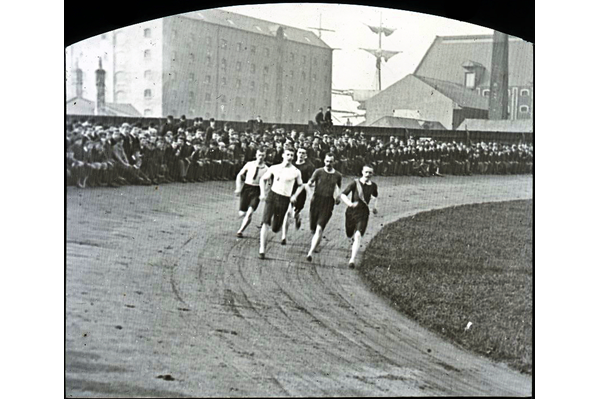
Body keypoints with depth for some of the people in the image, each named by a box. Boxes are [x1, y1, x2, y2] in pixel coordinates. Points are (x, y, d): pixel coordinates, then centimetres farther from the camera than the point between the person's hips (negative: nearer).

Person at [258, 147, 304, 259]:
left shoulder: (296, 172, 1)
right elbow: (263, 179, 13)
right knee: (265, 223, -16)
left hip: (285, 200, 0)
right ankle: (262, 249, -12)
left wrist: (295, 196, 0)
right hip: (272, 195, 0)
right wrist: (263, 193, 1)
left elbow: (300, 185, 16)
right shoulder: (274, 168, 2)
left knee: (275, 229, 4)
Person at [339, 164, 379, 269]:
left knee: (358, 236, -21)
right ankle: (354, 236, 60)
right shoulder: (355, 183, -10)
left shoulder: (373, 185, 1)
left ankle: (352, 260, -25)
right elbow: (342, 195, -17)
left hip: (363, 213, 0)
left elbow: (375, 195, 27)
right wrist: (350, 204, -34)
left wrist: (374, 206, 18)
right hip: (351, 212, 0)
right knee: (349, 234, 20)